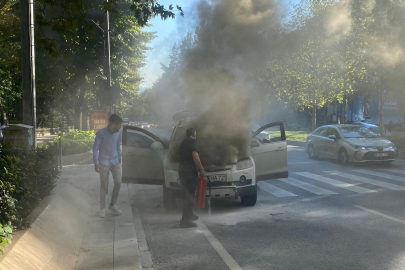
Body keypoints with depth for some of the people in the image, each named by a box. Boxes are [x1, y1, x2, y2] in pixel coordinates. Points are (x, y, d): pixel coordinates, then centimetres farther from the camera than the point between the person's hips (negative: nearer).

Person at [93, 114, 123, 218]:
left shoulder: (118, 134, 0)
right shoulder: (101, 133, -15)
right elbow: (95, 148, -11)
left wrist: (119, 159, 16)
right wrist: (96, 163, -14)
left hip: (115, 162, 5)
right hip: (104, 163, -5)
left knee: (118, 183, 1)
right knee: (104, 185, -1)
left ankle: (113, 205, 19)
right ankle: (102, 208, 9)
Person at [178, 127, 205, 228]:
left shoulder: (183, 143, 18)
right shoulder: (193, 142, -8)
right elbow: (195, 156, -20)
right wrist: (201, 169, -14)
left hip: (182, 170, 9)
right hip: (190, 171, -9)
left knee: (187, 193, 21)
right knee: (189, 194, -8)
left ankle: (189, 215, 33)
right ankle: (185, 220, -11)